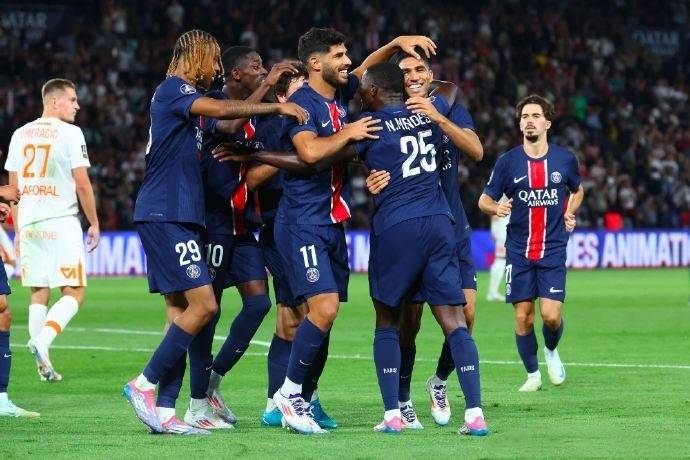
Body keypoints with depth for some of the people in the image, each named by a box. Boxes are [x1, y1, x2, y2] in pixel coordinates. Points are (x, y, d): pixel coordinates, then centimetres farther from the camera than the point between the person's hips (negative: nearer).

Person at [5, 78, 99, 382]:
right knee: (73, 294, -1)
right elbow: (82, 184, -9)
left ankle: (44, 366, 6)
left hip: (28, 222, 6)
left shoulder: (20, 134, 12)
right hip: (60, 221, -6)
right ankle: (42, 340, -23)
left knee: (38, 294, 11)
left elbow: (13, 187, 15)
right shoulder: (70, 133, -6)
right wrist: (94, 223, 2)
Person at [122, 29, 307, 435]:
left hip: (176, 218, 10)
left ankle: (163, 411, 5)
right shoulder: (172, 89, -7)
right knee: (203, 306, -14)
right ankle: (144, 385, -8)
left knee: (181, 310, 7)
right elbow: (221, 110, -23)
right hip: (165, 215, -10)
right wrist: (277, 107, -18)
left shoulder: (185, 98, 21)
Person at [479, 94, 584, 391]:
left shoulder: (565, 159, 2)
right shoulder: (508, 161, -2)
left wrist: (570, 212, 3)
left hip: (553, 250, 0)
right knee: (522, 317, -1)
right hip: (519, 252, 0)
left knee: (551, 314, -11)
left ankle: (551, 351, 22)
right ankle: (532, 373, 17)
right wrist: (495, 207, -20)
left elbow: (577, 190, 22)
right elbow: (484, 200, 2)